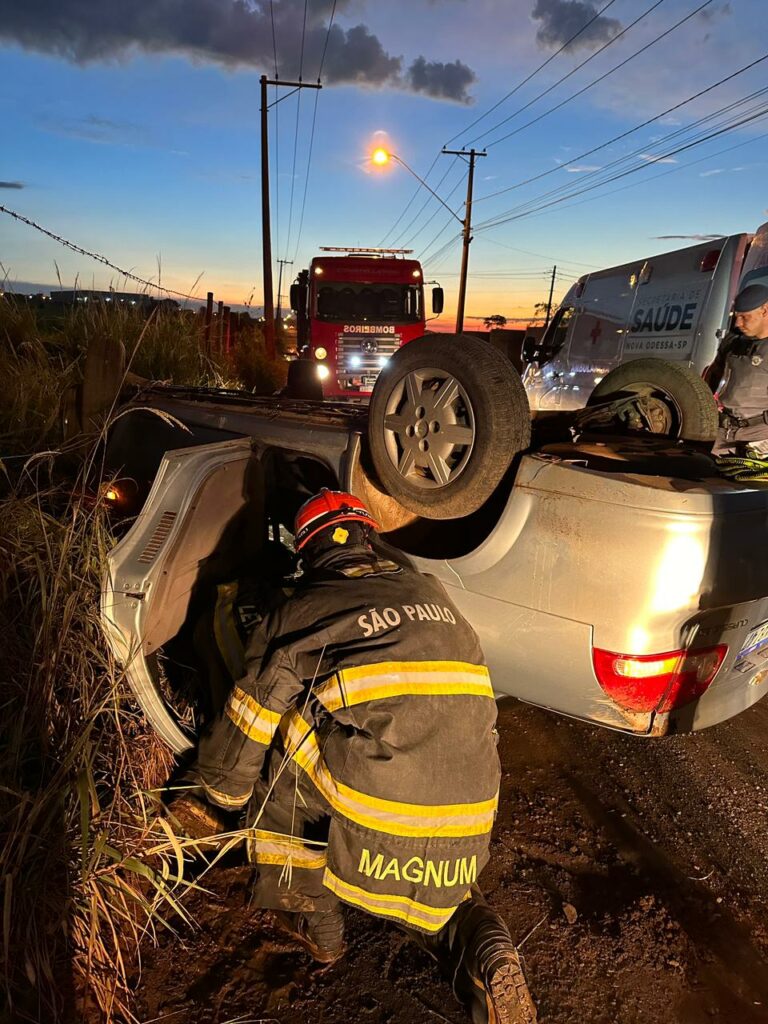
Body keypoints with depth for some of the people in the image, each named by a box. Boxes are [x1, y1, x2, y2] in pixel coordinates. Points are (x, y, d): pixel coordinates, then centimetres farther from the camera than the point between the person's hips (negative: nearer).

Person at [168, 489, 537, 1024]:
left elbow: (246, 728, 10)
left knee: (285, 739, 16)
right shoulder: (434, 595, 12)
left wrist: (209, 801, 28)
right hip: (470, 829, 6)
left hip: (377, 825, -6)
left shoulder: (296, 615, 0)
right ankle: (485, 953, 8)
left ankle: (313, 920, 23)